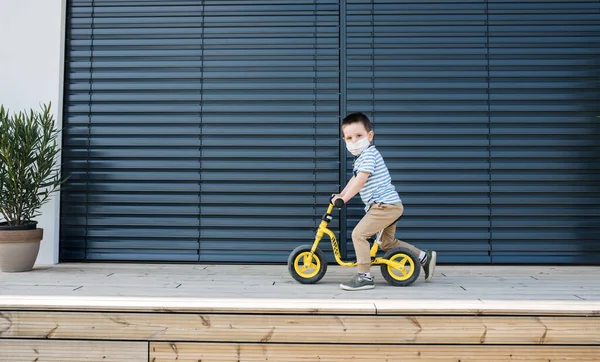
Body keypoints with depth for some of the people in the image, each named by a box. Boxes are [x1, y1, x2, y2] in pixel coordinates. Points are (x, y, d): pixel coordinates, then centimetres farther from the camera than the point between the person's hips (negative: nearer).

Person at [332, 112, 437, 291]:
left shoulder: (368, 154, -14)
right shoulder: (360, 157, 18)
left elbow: (360, 181, -23)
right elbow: (354, 180, 30)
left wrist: (342, 200, -19)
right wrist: (340, 195, 21)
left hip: (385, 205, -11)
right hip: (388, 205, 11)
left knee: (358, 234, -16)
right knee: (388, 243, 22)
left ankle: (365, 276, -11)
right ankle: (425, 257, 31)